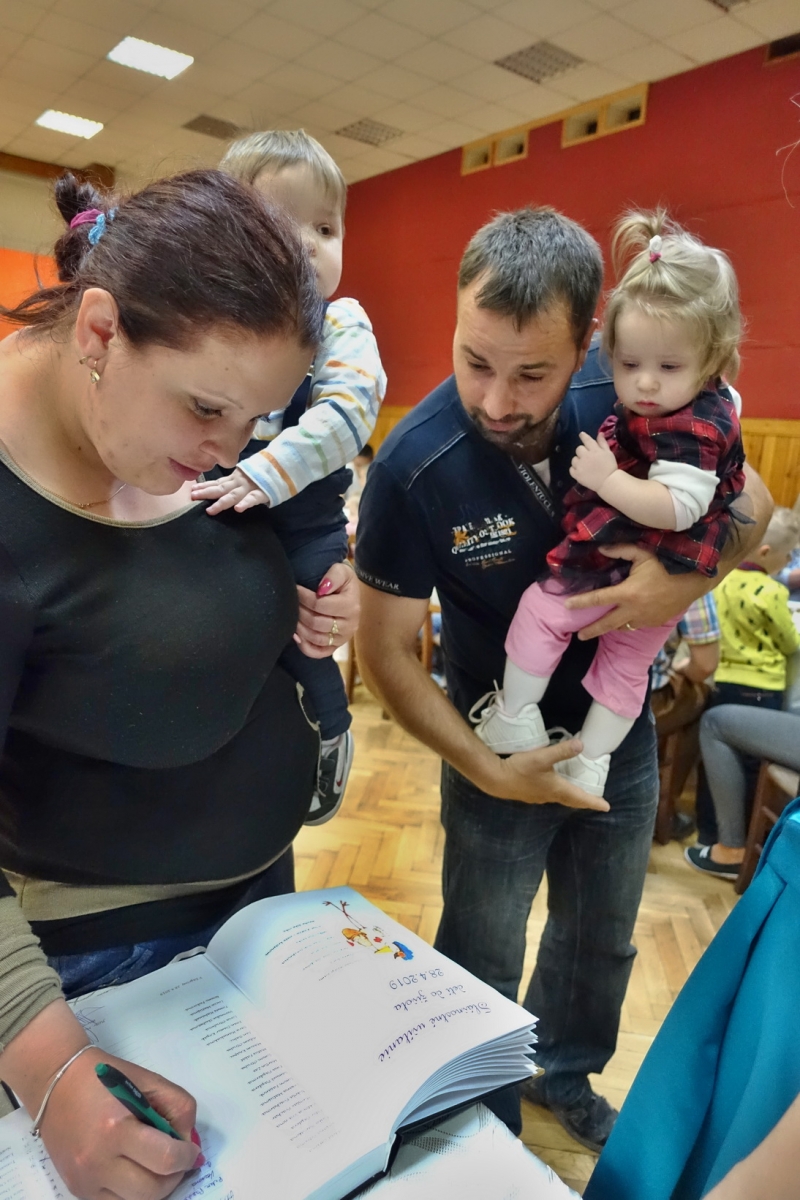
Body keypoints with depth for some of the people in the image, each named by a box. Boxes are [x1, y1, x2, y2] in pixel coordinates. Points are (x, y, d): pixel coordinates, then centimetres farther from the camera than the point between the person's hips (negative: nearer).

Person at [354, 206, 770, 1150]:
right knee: (482, 965, 18)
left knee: (602, 939, 26)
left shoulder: (627, 393, -20)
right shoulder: (414, 465, -28)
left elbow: (751, 500, -7)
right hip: (502, 745, -3)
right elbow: (385, 650, -19)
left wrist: (691, 577, -28)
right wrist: (487, 771, -25)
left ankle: (565, 1073, 58)